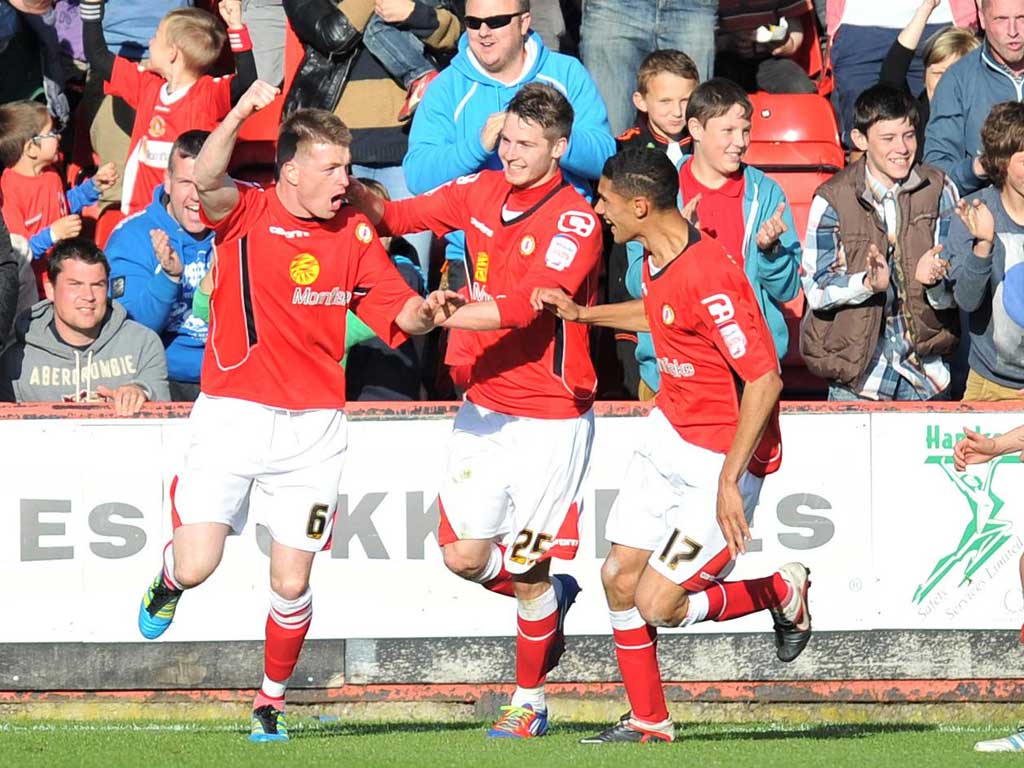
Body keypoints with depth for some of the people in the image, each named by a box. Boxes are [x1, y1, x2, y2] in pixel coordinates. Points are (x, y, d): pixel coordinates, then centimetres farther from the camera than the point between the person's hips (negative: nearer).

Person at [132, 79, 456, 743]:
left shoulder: (354, 235, 6)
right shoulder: (246, 215, -5)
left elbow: (399, 314, 8)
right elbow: (207, 180, -27)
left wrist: (425, 312, -16)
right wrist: (239, 116, -43)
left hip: (313, 428, 2)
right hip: (231, 415, -2)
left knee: (292, 585, 0)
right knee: (197, 566, -10)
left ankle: (272, 699, 22)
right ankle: (168, 582, 28)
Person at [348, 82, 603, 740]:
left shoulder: (576, 222, -16)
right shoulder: (482, 192, 3)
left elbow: (519, 309, -24)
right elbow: (395, 216, 7)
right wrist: (357, 195, -16)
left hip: (550, 418, -6)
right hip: (485, 406, 6)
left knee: (528, 572, 1)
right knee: (464, 554, 2)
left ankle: (529, 703, 19)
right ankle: (552, 597, 32)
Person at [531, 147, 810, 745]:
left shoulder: (709, 275, -27)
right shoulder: (658, 257, 2)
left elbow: (764, 380, -28)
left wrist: (730, 481, -28)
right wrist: (584, 314, 24)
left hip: (724, 457, -9)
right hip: (670, 430, 9)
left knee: (657, 604, -9)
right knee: (619, 579, 6)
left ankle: (783, 592, 14)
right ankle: (649, 722, 22)